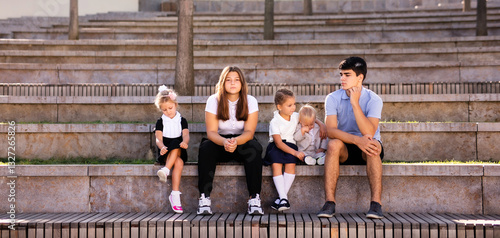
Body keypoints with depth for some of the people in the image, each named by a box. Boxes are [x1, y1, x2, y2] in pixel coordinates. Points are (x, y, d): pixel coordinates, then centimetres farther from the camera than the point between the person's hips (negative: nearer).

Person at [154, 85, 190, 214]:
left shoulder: (182, 120, 11)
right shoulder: (160, 122, 9)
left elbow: (186, 135, -6)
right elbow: (158, 138, -5)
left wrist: (185, 142, -32)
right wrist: (162, 147, -30)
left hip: (179, 150, 1)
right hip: (165, 152, -1)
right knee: (178, 162, -33)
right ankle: (175, 195, -40)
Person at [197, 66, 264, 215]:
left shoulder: (250, 101, -5)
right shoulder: (213, 100, -5)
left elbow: (249, 132, -14)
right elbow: (211, 132, -13)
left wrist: (236, 141, -36)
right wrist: (224, 142, -35)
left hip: (242, 143, 0)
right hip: (219, 143, 0)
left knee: (255, 148, -32)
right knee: (205, 147, -31)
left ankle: (254, 198, -33)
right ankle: (204, 198, -31)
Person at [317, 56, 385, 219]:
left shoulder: (373, 99, -10)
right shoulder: (333, 98, -5)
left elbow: (369, 133, -25)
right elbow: (331, 130, -19)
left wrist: (355, 103, -26)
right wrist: (356, 140, -35)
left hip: (366, 151, -1)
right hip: (345, 150, 1)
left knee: (373, 145, -35)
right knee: (334, 144, -32)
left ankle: (376, 203, -37)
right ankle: (329, 202, -34)